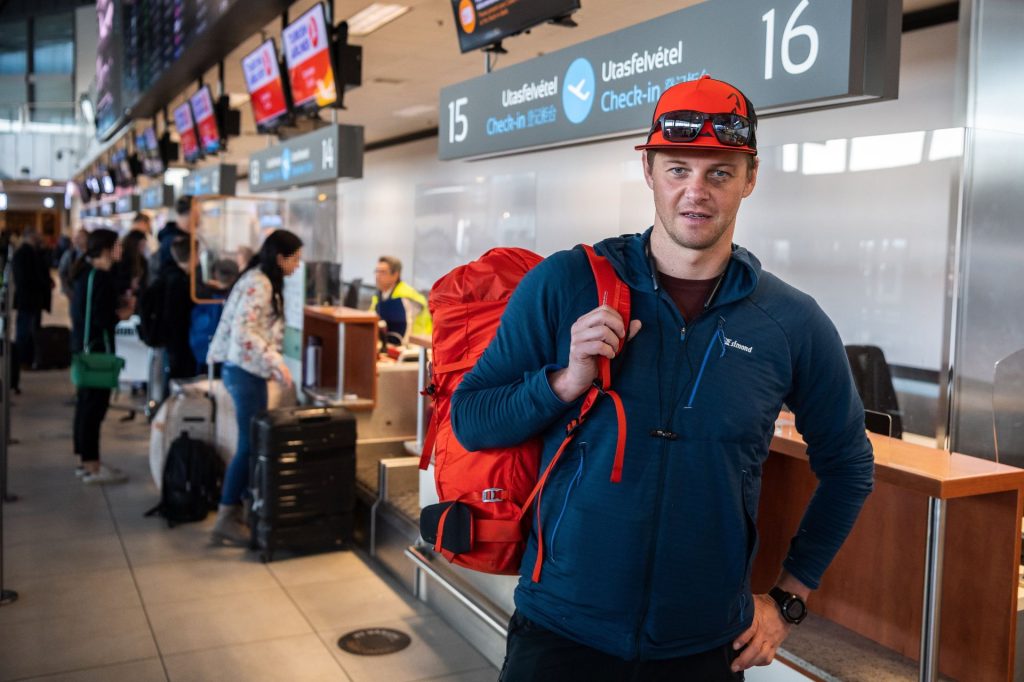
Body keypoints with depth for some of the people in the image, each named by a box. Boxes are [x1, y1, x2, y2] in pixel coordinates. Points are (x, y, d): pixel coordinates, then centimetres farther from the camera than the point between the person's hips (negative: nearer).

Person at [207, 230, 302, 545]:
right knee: (250, 444, -6)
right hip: (245, 371, -10)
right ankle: (226, 519, -2)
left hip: (247, 369, 10)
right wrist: (276, 361, -28)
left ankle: (241, 505, 19)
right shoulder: (259, 284, -17)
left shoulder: (260, 280, 15)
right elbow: (243, 331, -26)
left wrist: (271, 363, 17)